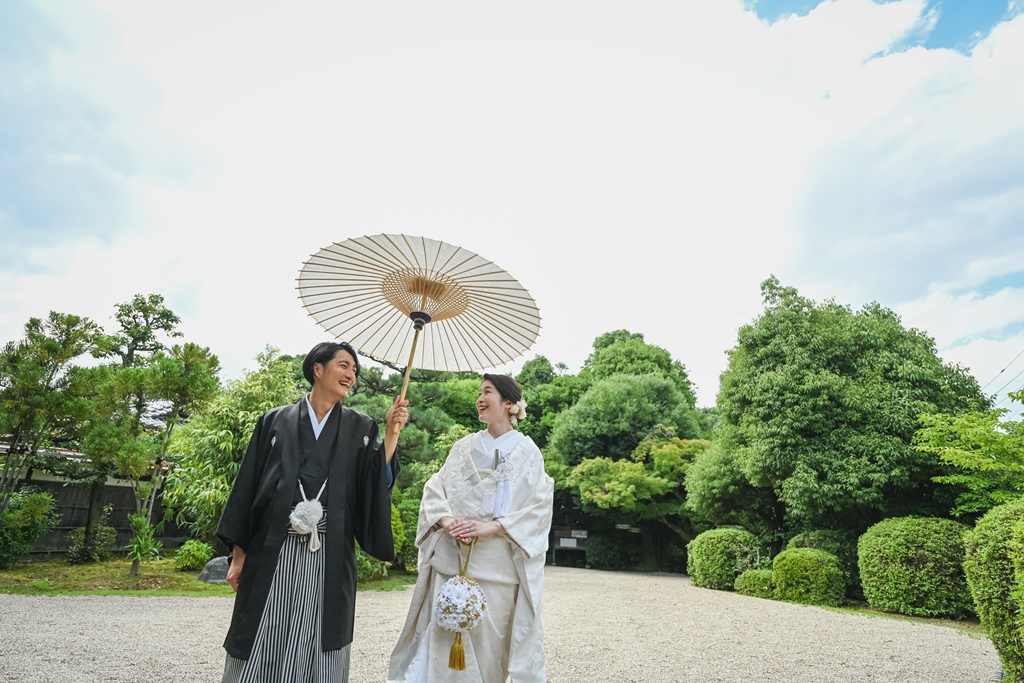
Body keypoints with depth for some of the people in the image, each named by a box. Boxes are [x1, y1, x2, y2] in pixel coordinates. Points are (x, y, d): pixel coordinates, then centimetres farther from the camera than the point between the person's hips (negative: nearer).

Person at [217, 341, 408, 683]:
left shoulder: (361, 429, 7)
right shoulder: (275, 421, 7)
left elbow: (377, 484, -3)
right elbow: (248, 485, 7)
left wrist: (391, 433, -13)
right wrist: (239, 555, 4)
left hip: (327, 560, 0)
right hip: (271, 556, 0)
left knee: (314, 653, 6)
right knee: (259, 652, 6)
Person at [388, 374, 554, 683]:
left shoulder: (527, 452, 0)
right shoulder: (464, 447, 10)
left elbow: (538, 507, -7)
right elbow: (434, 489, 5)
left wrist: (491, 527, -18)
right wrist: (447, 521, -14)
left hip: (500, 563, -2)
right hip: (453, 558, 3)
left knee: (490, 638, 3)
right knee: (446, 635, 1)